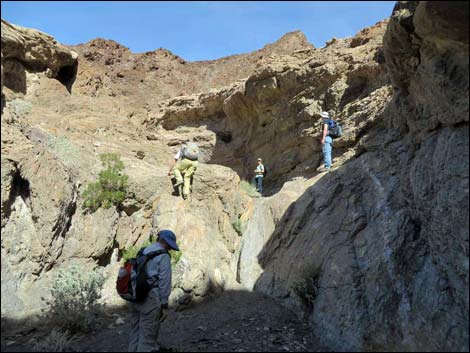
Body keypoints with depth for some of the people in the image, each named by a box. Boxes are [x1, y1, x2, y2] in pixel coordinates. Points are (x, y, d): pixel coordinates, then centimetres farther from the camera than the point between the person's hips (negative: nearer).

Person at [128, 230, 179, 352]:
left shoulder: (142, 252, 13)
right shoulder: (163, 256, -10)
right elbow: (164, 282, -13)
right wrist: (164, 305, -8)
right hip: (150, 299, -8)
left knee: (135, 334, 16)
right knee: (148, 337, 0)